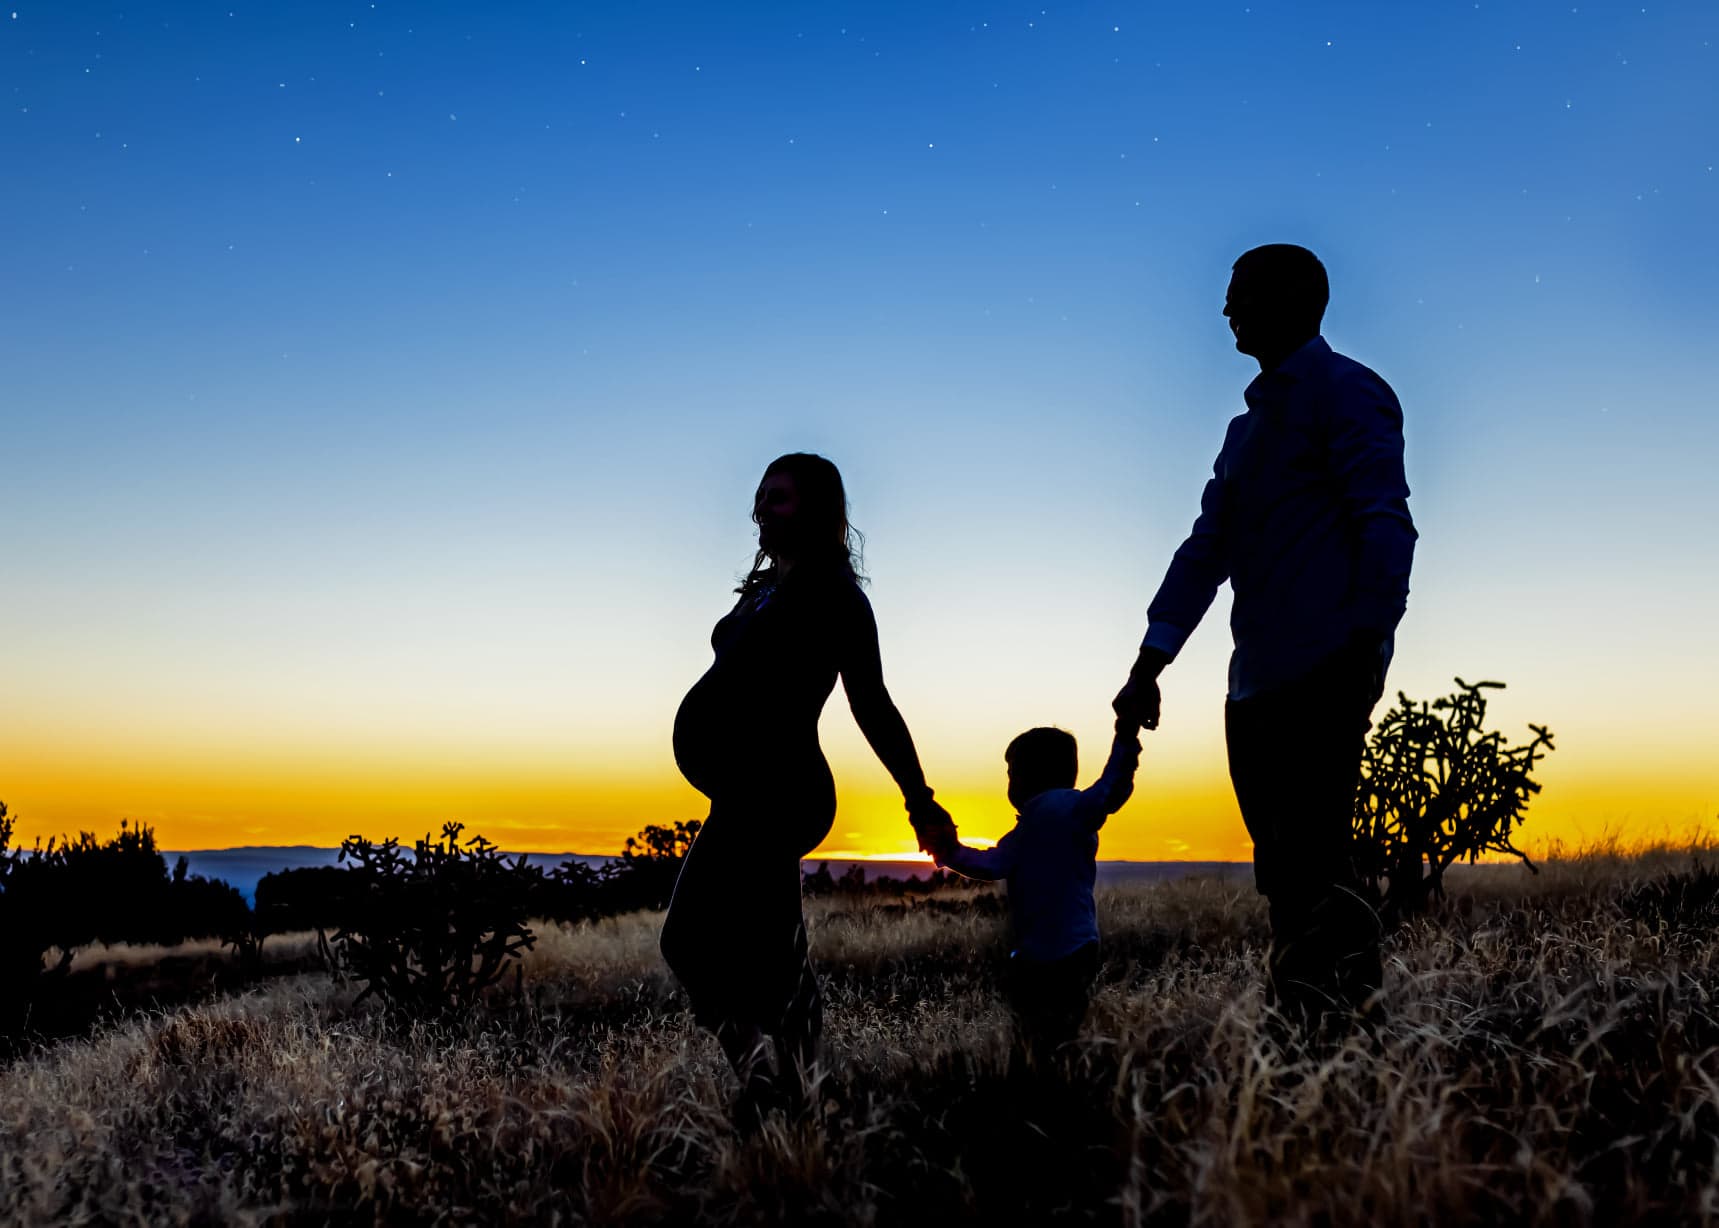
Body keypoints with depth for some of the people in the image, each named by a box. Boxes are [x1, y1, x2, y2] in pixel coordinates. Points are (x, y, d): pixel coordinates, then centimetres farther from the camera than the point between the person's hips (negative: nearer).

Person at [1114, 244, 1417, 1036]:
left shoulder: (1344, 392, 0)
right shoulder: (1248, 427, 25)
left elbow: (1386, 525, -10)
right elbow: (1207, 548, 21)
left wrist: (1367, 646, -20)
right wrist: (1150, 663, 13)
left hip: (1324, 673, -8)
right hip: (1258, 680, 8)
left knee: (1314, 859, -11)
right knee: (1285, 872, 8)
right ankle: (1299, 1029, 13)